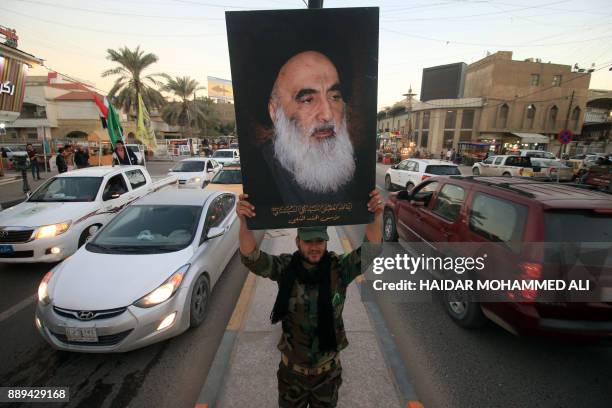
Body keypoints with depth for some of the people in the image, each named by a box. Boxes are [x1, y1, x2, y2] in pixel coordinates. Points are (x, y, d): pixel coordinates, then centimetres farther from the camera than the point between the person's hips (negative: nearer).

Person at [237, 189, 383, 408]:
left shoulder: (339, 268, -18)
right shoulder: (285, 267, -18)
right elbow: (252, 259, -32)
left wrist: (377, 217, -50)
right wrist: (244, 222, -50)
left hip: (328, 370, 0)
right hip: (292, 369, 0)